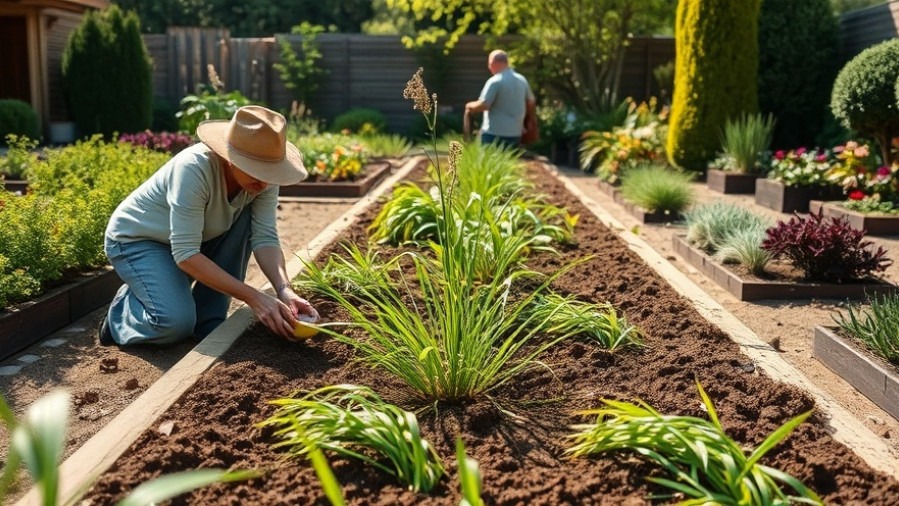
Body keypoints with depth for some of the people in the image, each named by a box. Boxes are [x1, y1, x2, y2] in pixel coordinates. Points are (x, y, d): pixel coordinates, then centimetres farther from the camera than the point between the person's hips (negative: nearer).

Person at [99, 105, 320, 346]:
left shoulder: (263, 175, -18)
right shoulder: (194, 168, -35)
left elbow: (265, 238, -19)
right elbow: (185, 254, -36)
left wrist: (284, 290, -37)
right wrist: (252, 297, -40)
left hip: (195, 238, 6)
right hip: (136, 239, -6)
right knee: (177, 322, -29)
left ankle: (208, 318, -7)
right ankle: (120, 311, 6)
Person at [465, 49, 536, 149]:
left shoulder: (495, 81, -14)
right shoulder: (522, 80, 8)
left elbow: (483, 105, -18)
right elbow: (531, 102, 19)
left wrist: (470, 106, 1)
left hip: (494, 134, -7)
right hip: (515, 133, 7)